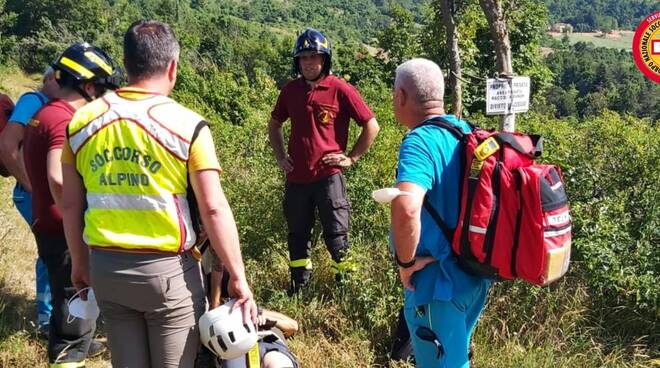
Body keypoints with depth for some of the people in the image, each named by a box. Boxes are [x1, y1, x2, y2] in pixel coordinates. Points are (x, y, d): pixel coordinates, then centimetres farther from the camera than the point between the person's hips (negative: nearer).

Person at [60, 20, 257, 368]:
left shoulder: (81, 121, 0)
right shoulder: (186, 124, -13)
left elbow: (71, 205, 6)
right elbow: (213, 209, -15)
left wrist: (80, 263, 19)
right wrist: (238, 277, -7)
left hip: (106, 269, 4)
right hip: (167, 270, -4)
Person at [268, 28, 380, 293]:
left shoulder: (340, 90, -9)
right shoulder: (290, 90, 5)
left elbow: (372, 126, -5)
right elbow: (274, 125, 21)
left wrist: (351, 158, -5)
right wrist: (280, 156, 11)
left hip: (328, 175, -5)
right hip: (296, 177, 5)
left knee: (336, 235, 3)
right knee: (297, 234, 15)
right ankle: (299, 288, 30)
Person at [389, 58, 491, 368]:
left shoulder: (420, 141, -22)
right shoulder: (468, 132, 4)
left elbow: (406, 208, -41)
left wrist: (406, 261, -23)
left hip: (439, 281, -8)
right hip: (474, 273, 8)